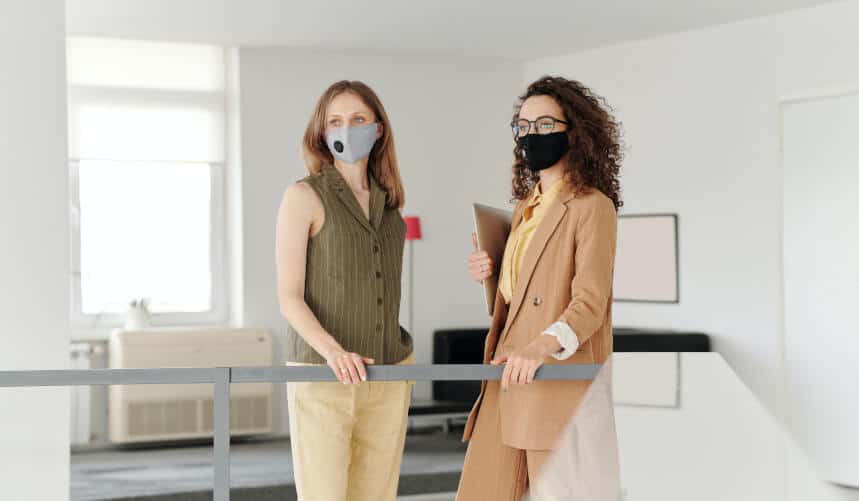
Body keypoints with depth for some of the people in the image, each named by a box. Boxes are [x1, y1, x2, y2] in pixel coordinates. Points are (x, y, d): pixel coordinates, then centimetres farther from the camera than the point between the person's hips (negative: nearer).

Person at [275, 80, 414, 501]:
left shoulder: (387, 201, 11)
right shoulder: (304, 196, -6)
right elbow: (290, 297, -11)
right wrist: (332, 351, -27)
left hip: (388, 378, 5)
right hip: (320, 375, -5)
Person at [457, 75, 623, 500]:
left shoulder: (593, 206, -5)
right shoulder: (525, 209, 20)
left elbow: (590, 303, -16)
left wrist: (540, 348, -32)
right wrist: (487, 274, 6)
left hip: (561, 384, -8)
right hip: (508, 380, 8)